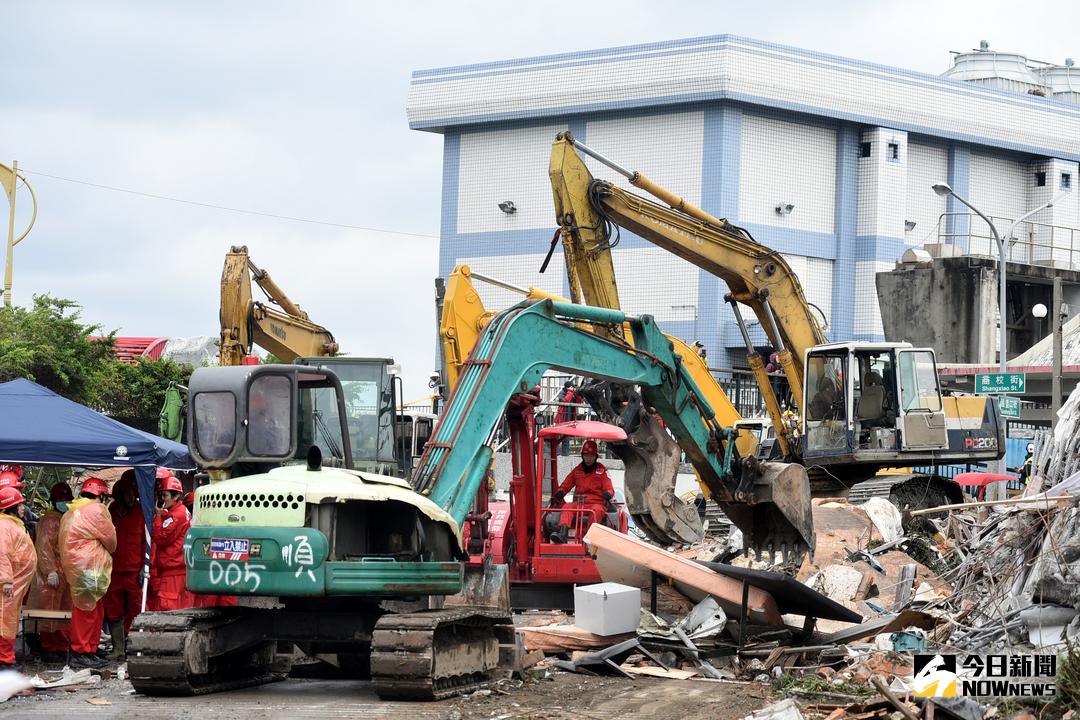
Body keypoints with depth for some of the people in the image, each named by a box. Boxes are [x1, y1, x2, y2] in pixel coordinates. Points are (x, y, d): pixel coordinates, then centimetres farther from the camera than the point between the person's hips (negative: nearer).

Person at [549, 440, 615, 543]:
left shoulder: (601, 470, 13)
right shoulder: (577, 471, 19)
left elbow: (609, 488, 6)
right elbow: (566, 485, 19)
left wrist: (608, 494, -19)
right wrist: (559, 493, -5)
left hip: (597, 503, -2)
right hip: (579, 503, 2)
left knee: (596, 511, -37)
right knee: (567, 508, -29)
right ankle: (562, 532, -52)